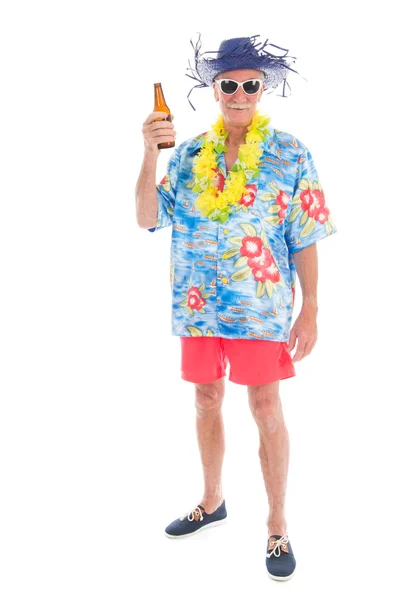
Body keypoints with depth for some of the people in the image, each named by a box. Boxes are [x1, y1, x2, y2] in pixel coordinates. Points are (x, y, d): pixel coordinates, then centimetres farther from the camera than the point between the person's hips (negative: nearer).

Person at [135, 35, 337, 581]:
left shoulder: (290, 154, -4)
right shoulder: (188, 155, 4)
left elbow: (305, 239, -4)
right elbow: (148, 218, -4)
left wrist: (310, 310, -8)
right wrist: (150, 153, -16)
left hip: (261, 303, -3)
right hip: (198, 301, 4)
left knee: (265, 406, -1)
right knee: (207, 399, 13)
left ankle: (278, 524, 14)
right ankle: (212, 500, 33)